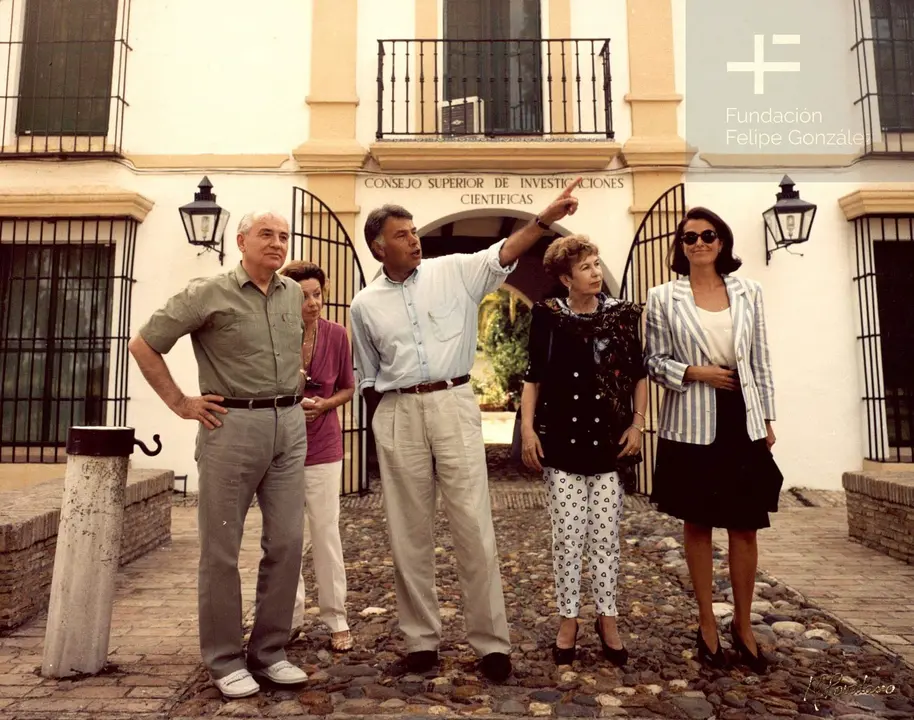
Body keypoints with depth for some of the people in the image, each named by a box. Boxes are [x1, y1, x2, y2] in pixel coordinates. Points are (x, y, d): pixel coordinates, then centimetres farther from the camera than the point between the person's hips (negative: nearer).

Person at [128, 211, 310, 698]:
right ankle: (225, 660, 19)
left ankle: (269, 651, 21)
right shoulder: (208, 293, -4)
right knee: (221, 549, 4)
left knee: (286, 543, 6)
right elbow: (143, 345, 0)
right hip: (232, 426, -5)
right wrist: (180, 403, -3)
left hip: (289, 426, 5)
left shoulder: (293, 294, 12)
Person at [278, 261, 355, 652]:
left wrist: (322, 404, -13)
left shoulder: (336, 335, -7)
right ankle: (291, 616, 25)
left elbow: (347, 388, 6)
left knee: (326, 532, 2)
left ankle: (336, 619, 16)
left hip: (322, 446, 0)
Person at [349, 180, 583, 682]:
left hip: (453, 404, -1)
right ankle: (421, 638, 22)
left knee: (473, 526, -1)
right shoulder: (365, 304, 9)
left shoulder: (453, 271, 5)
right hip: (397, 415, 2)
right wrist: (385, 414, 7)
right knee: (409, 532, 7)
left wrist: (546, 217, -22)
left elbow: (503, 255, -10)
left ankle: (490, 640, 12)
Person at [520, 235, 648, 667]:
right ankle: (568, 620, 20)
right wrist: (527, 429, -5)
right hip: (562, 439, -1)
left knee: (606, 534, 7)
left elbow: (639, 375, 9)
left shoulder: (622, 315, 4)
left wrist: (637, 424, 0)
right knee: (567, 535, 5)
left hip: (610, 439, 1)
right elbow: (533, 376, 3)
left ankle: (607, 618, 23)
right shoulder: (548, 316, 0)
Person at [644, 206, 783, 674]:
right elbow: (653, 360, 0)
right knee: (697, 525, 8)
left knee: (745, 527, 6)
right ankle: (707, 624, 24)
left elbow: (761, 360, 9)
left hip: (743, 421, 2)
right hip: (691, 424, -2)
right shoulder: (663, 298, 0)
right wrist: (695, 372, -15)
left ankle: (743, 625, 24)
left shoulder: (749, 293, 7)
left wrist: (768, 419, 8)